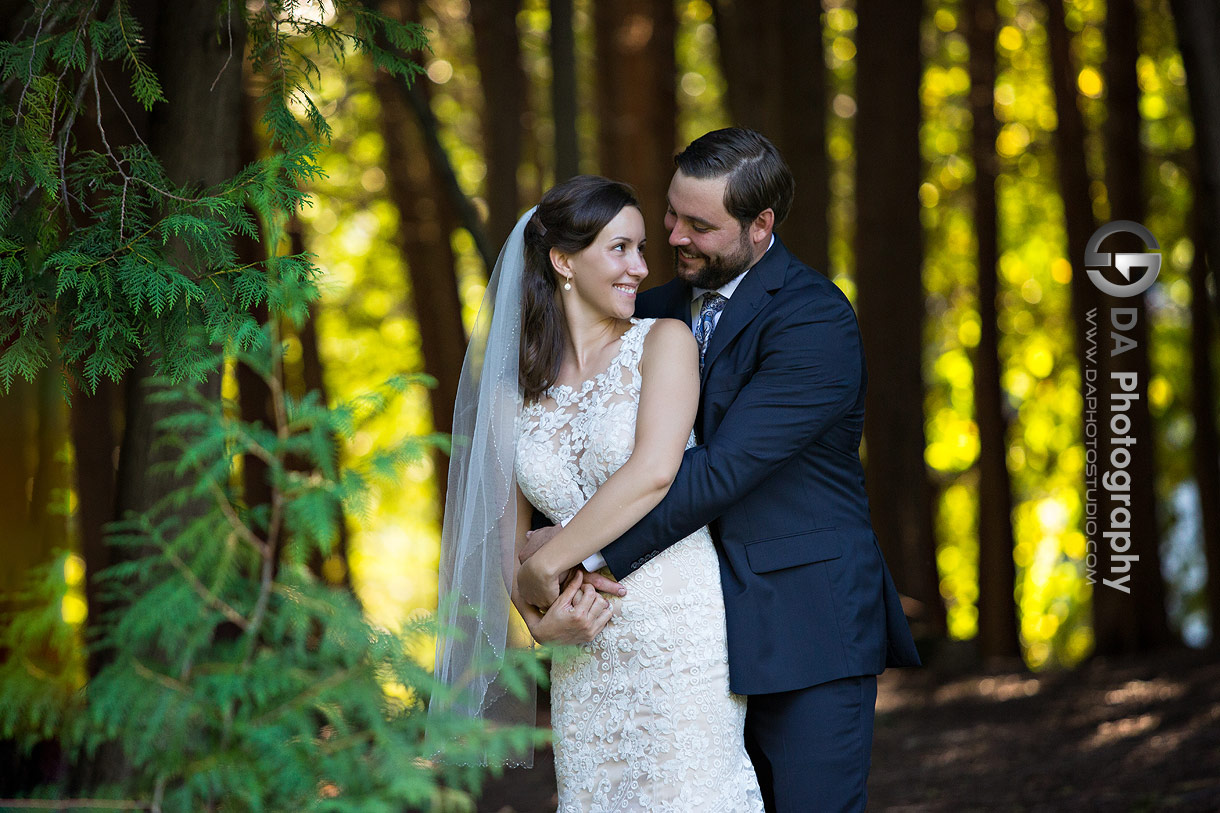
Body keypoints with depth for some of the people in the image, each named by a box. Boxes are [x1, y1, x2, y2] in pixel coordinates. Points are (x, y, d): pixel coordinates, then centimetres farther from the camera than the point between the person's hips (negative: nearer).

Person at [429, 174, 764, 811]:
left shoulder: (664, 341, 0)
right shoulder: (511, 395, 10)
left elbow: (653, 472, -14)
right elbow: (508, 538, 15)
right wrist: (539, 618, -4)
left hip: (682, 640, -4)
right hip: (585, 659, 4)